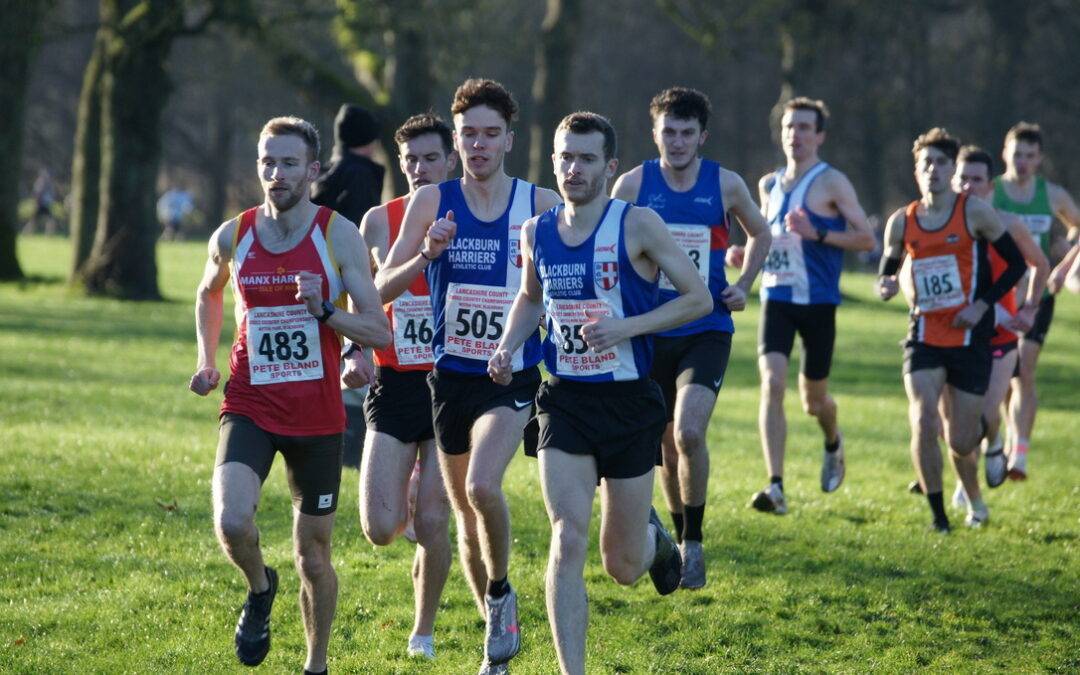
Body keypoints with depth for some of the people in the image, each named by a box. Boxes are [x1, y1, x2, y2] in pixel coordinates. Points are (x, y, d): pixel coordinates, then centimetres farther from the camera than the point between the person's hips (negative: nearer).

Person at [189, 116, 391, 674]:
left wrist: (324, 312, -24)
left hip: (318, 414, -1)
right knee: (231, 521, -25)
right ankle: (259, 588, 8)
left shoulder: (339, 235, -7)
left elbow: (380, 332, -8)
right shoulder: (233, 236, 0)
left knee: (313, 554, 8)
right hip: (249, 405, 1)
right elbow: (209, 294, 23)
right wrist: (207, 361, 12)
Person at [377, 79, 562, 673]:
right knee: (466, 514, 12)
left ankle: (501, 593, -1)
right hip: (450, 374, 3)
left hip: (514, 376, -3)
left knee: (483, 485, -27)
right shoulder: (432, 201, 0)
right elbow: (382, 289, -1)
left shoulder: (541, 206, -3)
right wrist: (427, 256, -19)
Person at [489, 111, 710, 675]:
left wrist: (626, 327, -19)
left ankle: (654, 537, 45)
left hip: (629, 401, -2)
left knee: (623, 567, 7)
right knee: (567, 542, -15)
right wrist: (507, 347, 4)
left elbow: (699, 299, -8)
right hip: (564, 401, 2)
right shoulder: (536, 232, 4)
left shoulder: (637, 225, -10)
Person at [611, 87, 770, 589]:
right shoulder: (633, 184, -2)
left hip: (707, 331, -2)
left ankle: (694, 541, -5)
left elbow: (760, 234, 17)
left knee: (689, 432, -20)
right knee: (667, 443, 9)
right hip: (651, 333, 2)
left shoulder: (726, 184, -1)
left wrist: (743, 285, 3)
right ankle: (679, 536, 29)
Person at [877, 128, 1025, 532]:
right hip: (924, 338, 2)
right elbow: (887, 269, 17)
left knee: (960, 441, 1)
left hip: (969, 338, -2)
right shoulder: (901, 222, 4)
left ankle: (973, 500, 35)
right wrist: (886, 286, -8)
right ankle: (937, 514, -4)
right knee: (923, 421, -19)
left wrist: (983, 304, -11)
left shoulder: (975, 212, -4)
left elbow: (1016, 263, 0)